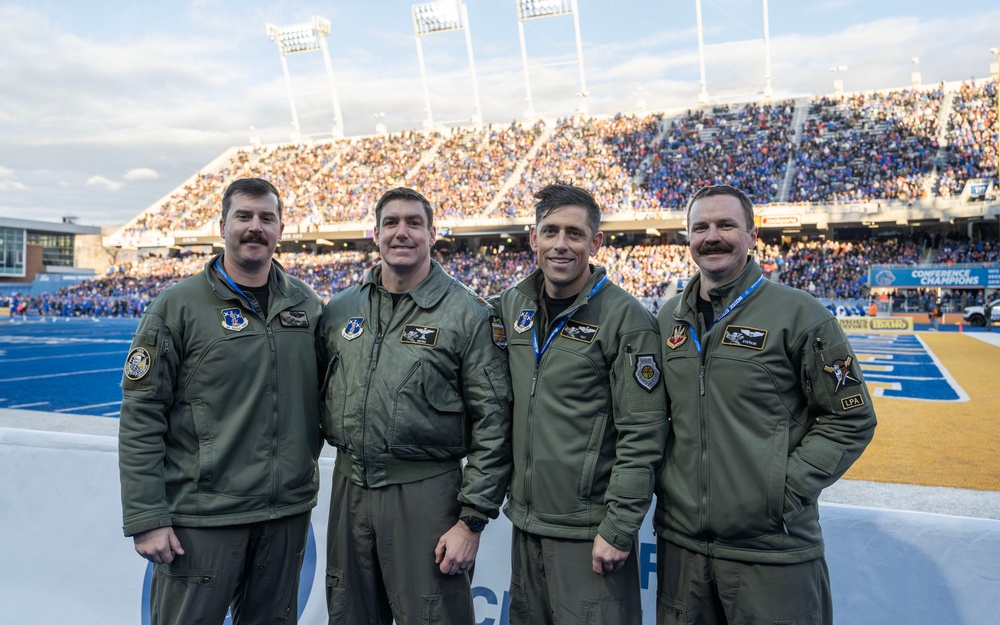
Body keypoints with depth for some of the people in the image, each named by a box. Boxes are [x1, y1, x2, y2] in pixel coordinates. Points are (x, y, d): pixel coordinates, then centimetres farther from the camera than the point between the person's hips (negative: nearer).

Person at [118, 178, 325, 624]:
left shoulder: (307, 305, 5)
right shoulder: (178, 306, -6)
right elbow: (140, 416, -8)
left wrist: (305, 467, 9)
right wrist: (146, 519, -11)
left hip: (288, 512, 4)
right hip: (202, 516, -4)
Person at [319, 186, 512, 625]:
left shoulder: (468, 314, -8)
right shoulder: (340, 310, 7)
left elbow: (491, 425, -10)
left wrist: (472, 520, -12)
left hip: (426, 493, -4)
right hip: (349, 489, 5)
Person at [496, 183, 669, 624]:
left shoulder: (626, 319, -13)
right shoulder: (511, 306, 4)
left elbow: (642, 435, -15)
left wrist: (619, 529, -15)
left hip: (589, 532, -5)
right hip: (525, 522, 6)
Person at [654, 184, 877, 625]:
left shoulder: (798, 314, -7)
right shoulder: (669, 319, 7)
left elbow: (851, 419, -5)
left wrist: (789, 488, -12)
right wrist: (662, 482, 6)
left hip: (773, 549, -4)